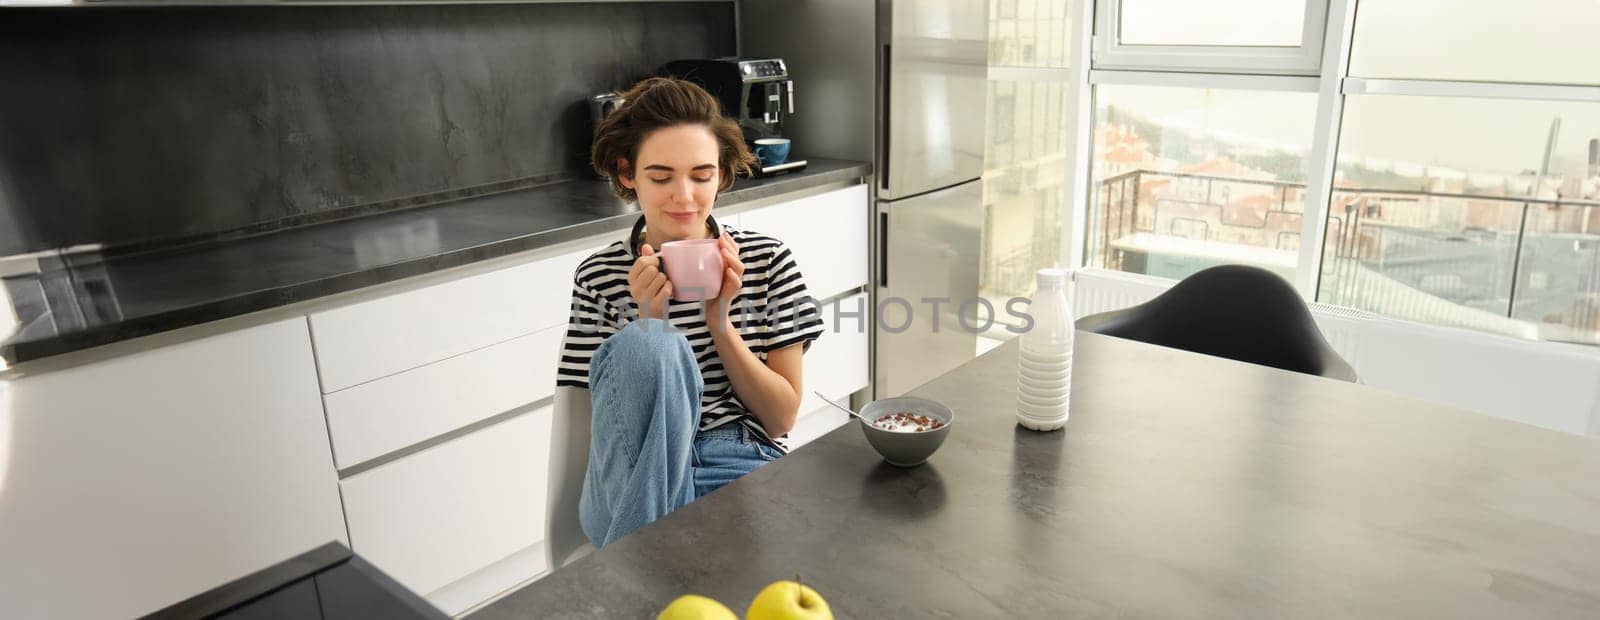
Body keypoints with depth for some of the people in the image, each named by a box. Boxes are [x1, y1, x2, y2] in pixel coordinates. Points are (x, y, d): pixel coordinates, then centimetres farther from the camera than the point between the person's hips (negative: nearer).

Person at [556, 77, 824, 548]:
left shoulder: (767, 260, 5)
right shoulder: (599, 277, 5)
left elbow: (781, 418, 4)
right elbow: (605, 419, 2)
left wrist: (719, 320, -9)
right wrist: (648, 324, -12)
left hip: (743, 472, 0)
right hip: (635, 481, 1)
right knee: (645, 347, -29)